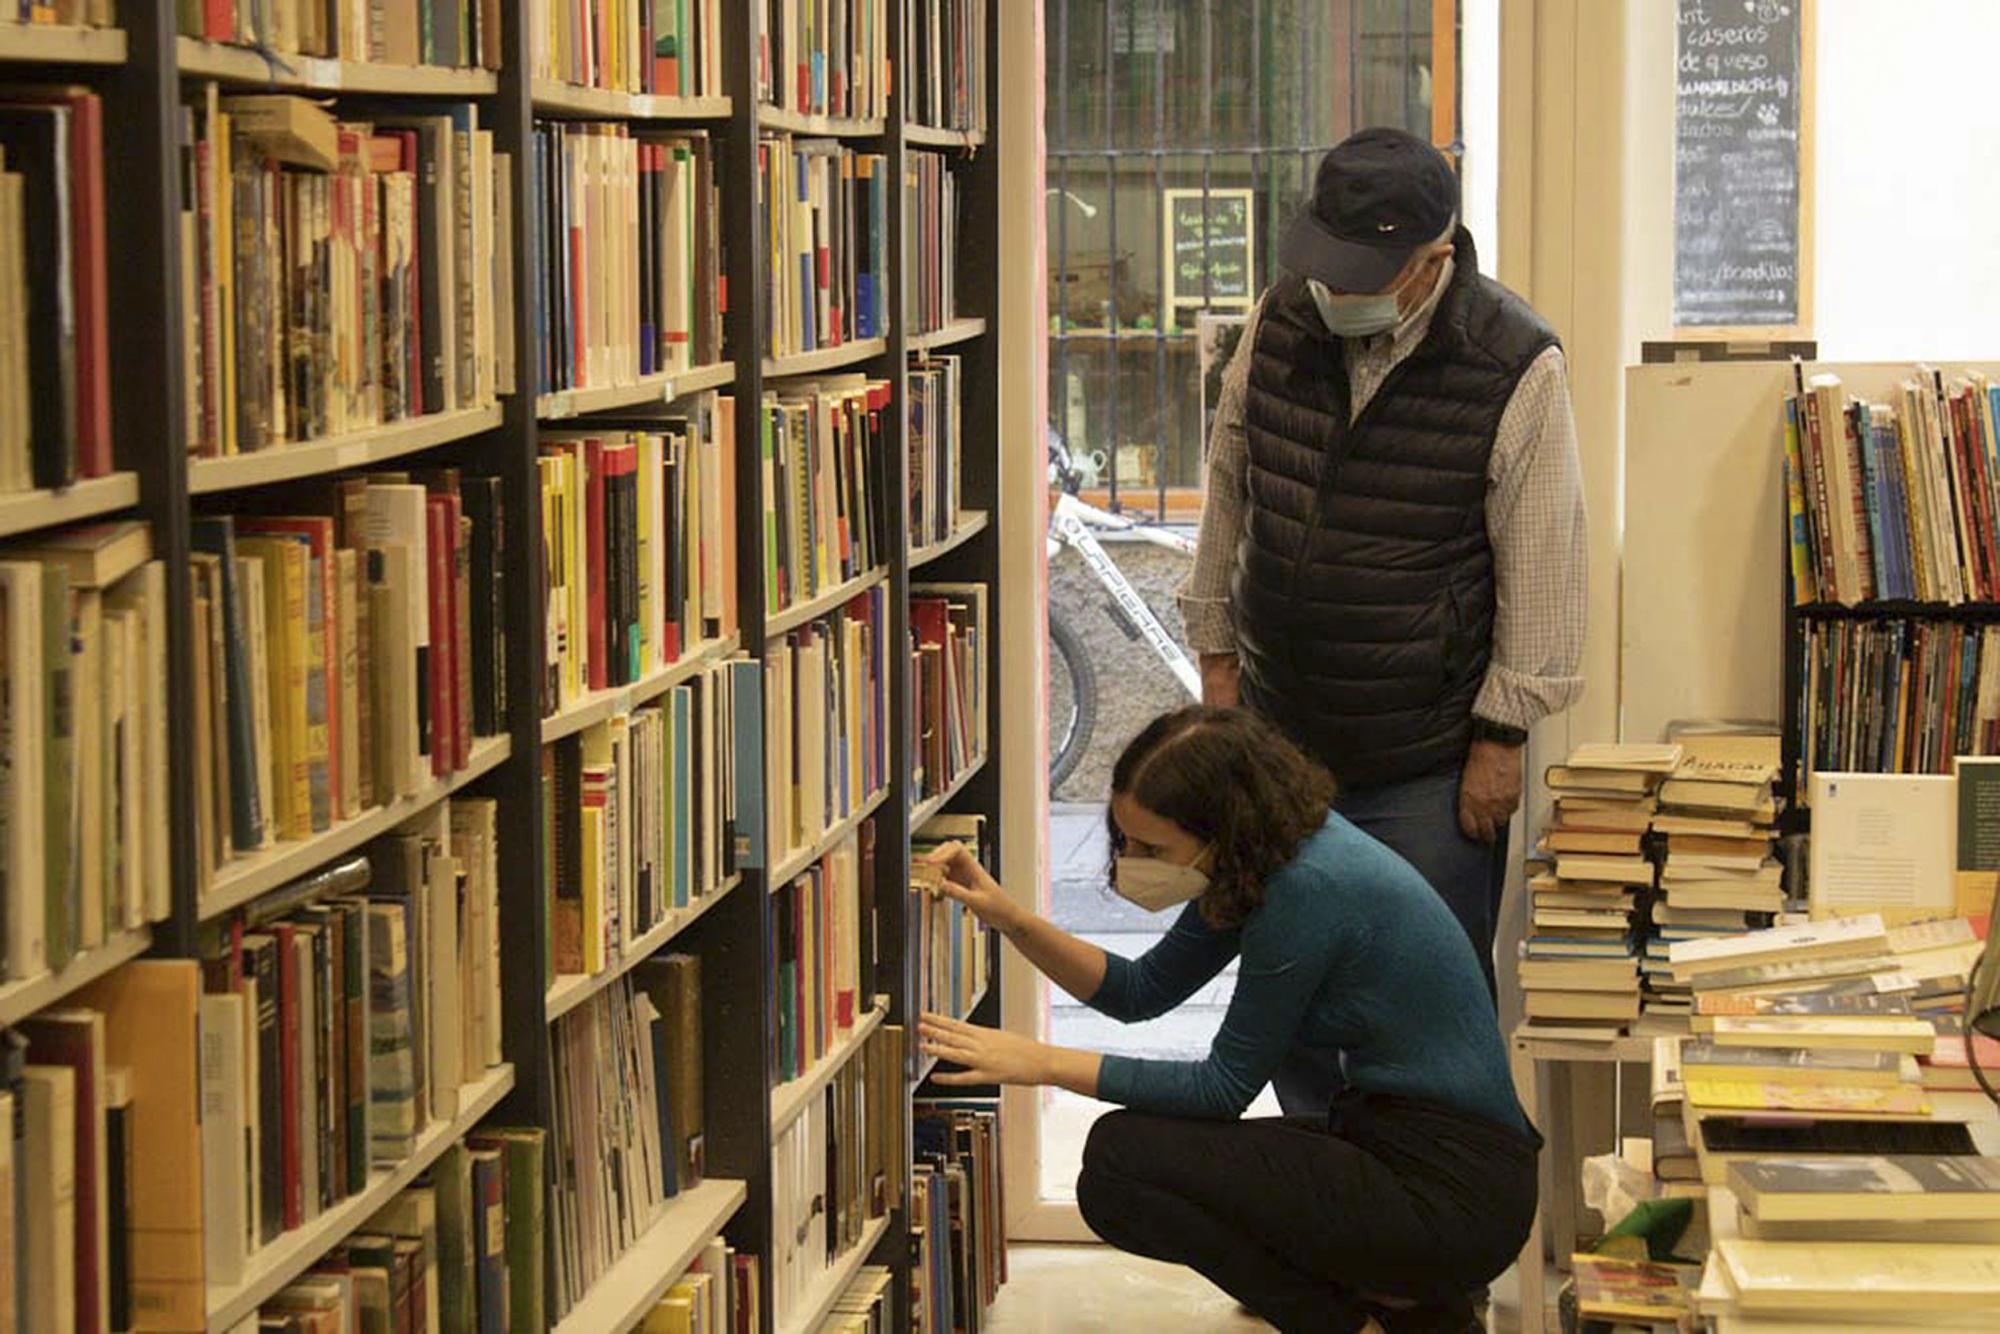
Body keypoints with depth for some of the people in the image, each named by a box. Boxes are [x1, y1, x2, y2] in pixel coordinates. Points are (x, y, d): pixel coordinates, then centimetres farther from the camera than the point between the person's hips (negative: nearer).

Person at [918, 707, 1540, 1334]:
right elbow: (1142, 990, 16)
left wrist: (1042, 1063, -11)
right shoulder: (1267, 856, 6)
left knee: (1121, 1159, -14)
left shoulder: (1310, 887, -21)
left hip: (1449, 1190, -10)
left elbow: (1225, 1087, -14)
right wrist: (1010, 918, 4)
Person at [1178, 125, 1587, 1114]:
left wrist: (1501, 736, -9)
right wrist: (1218, 652, 12)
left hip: (1427, 766, -5)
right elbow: (1228, 503, 11)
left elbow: (1543, 574, -11)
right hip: (1280, 736, 5)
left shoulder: (1515, 370, -16)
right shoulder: (1281, 323, -2)